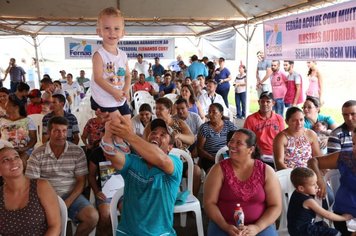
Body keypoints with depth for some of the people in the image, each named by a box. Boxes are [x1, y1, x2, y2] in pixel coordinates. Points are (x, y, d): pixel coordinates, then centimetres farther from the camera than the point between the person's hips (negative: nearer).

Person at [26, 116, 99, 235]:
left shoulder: (77, 151, -1)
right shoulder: (37, 154, -2)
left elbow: (81, 181, 0)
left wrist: (68, 202, -13)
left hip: (71, 196, 1)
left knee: (93, 217, -22)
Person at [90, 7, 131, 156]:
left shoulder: (123, 55, 3)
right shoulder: (99, 55, -17)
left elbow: (128, 75, 8)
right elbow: (98, 78, -22)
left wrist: (126, 90, -10)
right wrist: (114, 92, -25)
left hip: (120, 97, 7)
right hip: (104, 97, -6)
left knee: (127, 120, 10)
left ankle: (118, 139, 37)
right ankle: (107, 140, 14)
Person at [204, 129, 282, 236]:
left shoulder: (266, 171, -2)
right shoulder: (219, 169, -3)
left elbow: (276, 206, -1)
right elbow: (209, 203, -4)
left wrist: (257, 227, -14)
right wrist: (226, 226, -16)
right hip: (224, 226, -1)